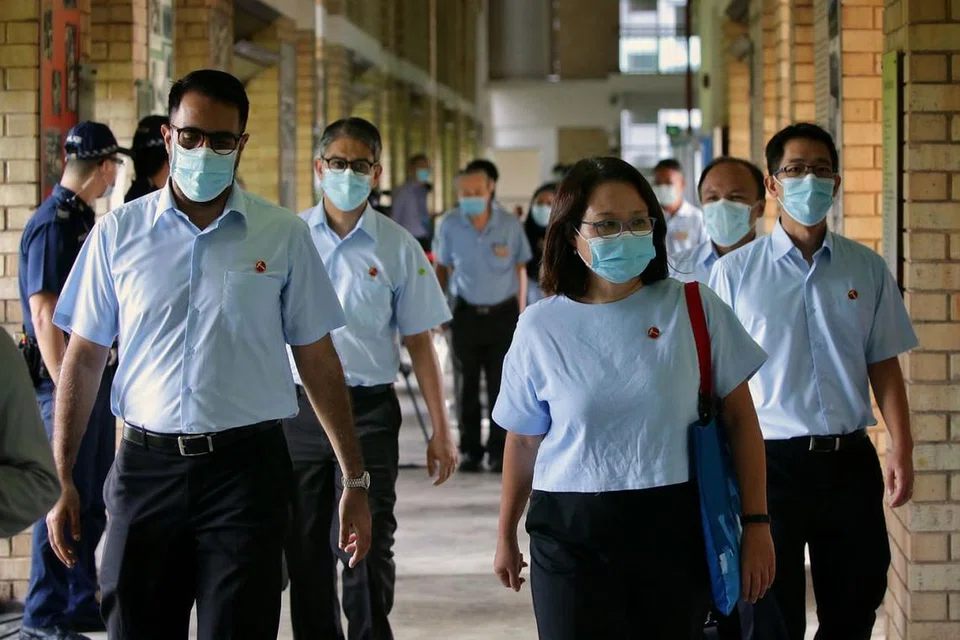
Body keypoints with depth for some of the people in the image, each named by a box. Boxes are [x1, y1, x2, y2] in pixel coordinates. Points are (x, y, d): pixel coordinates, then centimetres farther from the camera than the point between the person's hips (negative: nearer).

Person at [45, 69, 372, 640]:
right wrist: (61, 479, 4)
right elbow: (84, 359, 8)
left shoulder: (284, 236, 3)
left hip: (247, 467, -1)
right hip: (147, 466, 1)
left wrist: (356, 480, 5)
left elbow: (318, 360, 6)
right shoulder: (119, 233, 4)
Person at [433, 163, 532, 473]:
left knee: (500, 384, -1)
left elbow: (520, 270, 3)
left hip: (503, 313, -1)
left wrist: (521, 316, 4)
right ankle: (470, 450, 15)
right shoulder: (450, 226, -5)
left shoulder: (509, 225, -8)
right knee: (468, 385, 6)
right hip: (467, 314, 1)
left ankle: (498, 451, 8)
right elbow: (442, 267, 9)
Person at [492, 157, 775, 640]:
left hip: (673, 527, 0)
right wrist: (506, 537, 18)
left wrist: (756, 525, 1)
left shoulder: (695, 308, -1)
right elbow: (523, 441, 11)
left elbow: (740, 418, 4)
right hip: (571, 534, 0)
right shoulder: (541, 327, 1)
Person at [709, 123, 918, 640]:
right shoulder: (735, 272, -2)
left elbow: (883, 365, 7)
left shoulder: (867, 269, 5)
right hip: (772, 459, -2)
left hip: (850, 459, 3)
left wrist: (902, 451, 0)